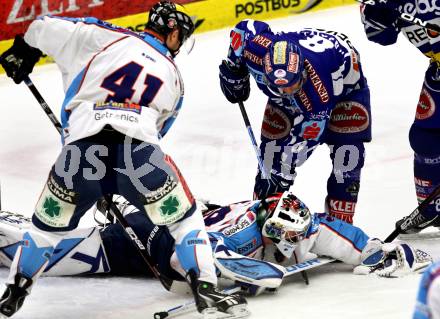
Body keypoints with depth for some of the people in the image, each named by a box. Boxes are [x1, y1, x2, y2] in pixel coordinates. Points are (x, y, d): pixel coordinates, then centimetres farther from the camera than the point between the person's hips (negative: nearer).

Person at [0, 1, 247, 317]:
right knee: (183, 218, 24)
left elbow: (48, 28, 16)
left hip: (80, 149, 0)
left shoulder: (107, 38, 19)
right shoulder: (173, 77, 27)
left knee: (49, 223, 24)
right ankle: (206, 289, 17)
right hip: (138, 151, 0)